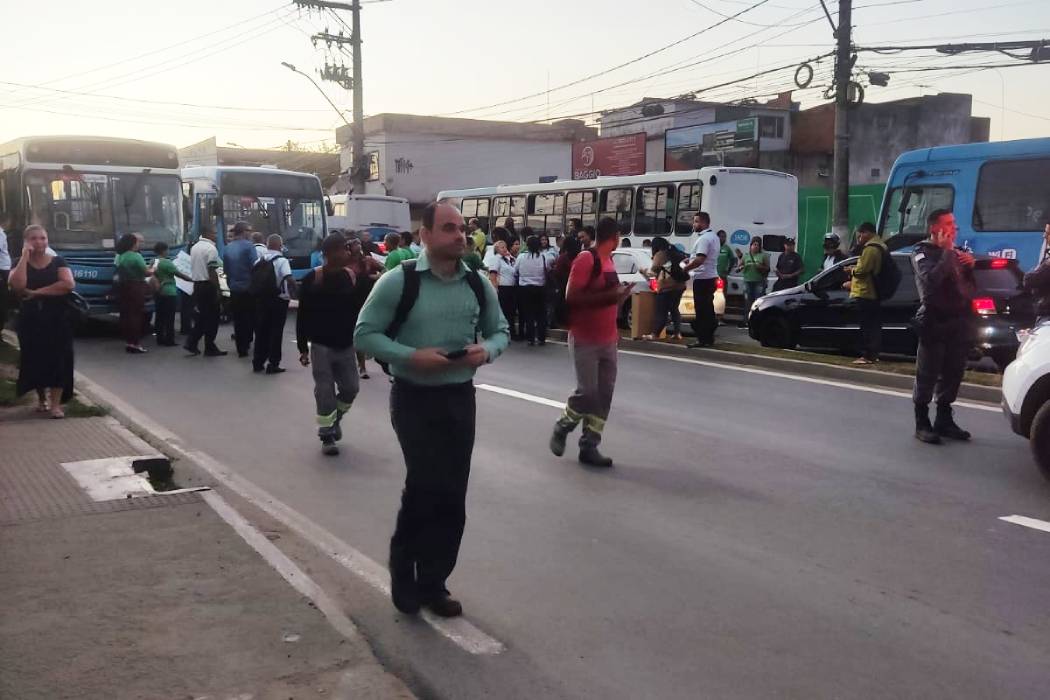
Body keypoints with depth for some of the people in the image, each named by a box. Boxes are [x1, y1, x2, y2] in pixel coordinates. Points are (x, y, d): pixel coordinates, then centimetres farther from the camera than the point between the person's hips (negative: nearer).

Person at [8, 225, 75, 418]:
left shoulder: (57, 261, 2)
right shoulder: (20, 263, 4)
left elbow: (68, 284, -16)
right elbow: (17, 285, -18)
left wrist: (37, 292, -16)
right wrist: (25, 256, -14)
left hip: (57, 318, -1)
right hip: (31, 319, 1)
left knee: (58, 359, -7)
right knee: (35, 359, 4)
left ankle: (56, 403, -5)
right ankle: (42, 398, 23)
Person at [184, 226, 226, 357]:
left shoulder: (194, 247, 12)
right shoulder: (211, 248, -14)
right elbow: (212, 271, -19)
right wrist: (218, 289, -16)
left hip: (197, 284, 8)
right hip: (208, 285, -8)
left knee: (202, 315, 16)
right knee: (212, 317, 0)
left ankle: (191, 343, 9)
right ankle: (210, 348, 4)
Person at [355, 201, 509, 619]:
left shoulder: (477, 284, 3)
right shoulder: (398, 281, -10)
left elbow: (500, 331, 14)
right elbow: (365, 333, -7)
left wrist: (487, 350, -9)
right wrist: (412, 356, -20)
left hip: (461, 397, 5)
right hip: (414, 398, -5)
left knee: (452, 494, 8)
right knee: (428, 486, -10)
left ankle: (431, 583, 25)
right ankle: (405, 575, 16)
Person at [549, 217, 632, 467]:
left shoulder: (608, 260, 12)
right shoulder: (586, 259, -15)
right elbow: (571, 297, -19)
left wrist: (619, 295, 8)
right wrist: (609, 295, -21)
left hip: (608, 340, 8)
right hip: (585, 340, -8)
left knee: (604, 394, 4)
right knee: (587, 392, -9)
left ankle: (589, 446, 11)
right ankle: (561, 430, 17)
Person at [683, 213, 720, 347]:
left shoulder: (704, 238, -16)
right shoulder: (714, 236, 17)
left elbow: (700, 259, -26)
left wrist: (685, 269, -20)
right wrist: (690, 260, 19)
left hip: (702, 278, -10)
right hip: (711, 276, 10)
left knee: (702, 310, -7)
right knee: (708, 309, 13)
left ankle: (703, 339, -6)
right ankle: (709, 338, 18)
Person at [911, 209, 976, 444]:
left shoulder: (957, 252, 20)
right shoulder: (923, 251, -1)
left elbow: (972, 287, 21)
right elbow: (931, 279, -21)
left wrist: (970, 266, 3)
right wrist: (946, 252, -13)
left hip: (960, 322, 7)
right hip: (935, 322, -6)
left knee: (952, 375, 9)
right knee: (927, 375, -4)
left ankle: (944, 420, 19)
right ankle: (922, 423, 1)